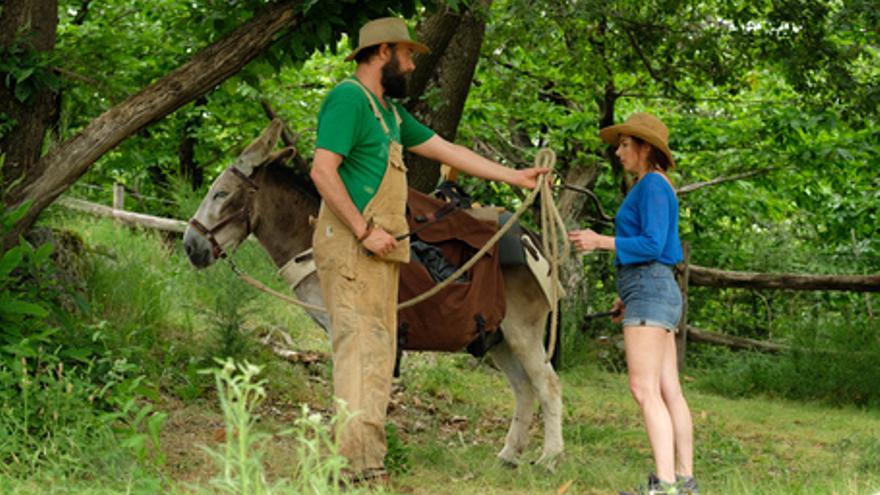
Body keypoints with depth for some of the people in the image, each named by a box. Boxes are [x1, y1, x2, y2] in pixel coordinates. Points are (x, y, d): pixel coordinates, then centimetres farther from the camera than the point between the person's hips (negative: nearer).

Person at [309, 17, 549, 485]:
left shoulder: (389, 111, 21)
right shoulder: (348, 99, -10)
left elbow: (447, 151, 27)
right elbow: (322, 171, -19)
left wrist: (514, 176, 28)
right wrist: (365, 230, -21)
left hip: (380, 251, 10)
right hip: (351, 247, -10)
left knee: (378, 354, 9)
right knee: (360, 347, -14)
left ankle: (366, 464, 11)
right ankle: (360, 467, -17)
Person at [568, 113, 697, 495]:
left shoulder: (652, 185, -10)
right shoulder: (655, 189, 20)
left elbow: (652, 245, -18)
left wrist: (600, 242, -17)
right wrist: (628, 294, 23)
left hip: (649, 291, -10)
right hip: (657, 291, 10)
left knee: (644, 389, -15)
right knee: (668, 390, 9)